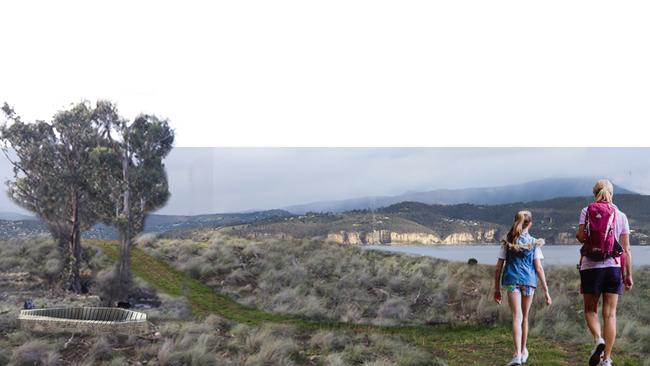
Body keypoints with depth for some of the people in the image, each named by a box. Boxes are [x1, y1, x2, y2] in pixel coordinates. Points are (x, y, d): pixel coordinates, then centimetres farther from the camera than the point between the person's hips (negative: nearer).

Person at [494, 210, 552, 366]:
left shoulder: (507, 242, 6)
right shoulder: (534, 243, 4)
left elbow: (498, 267, 4)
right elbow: (539, 268, -2)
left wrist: (496, 289, 11)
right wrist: (546, 290, 1)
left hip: (512, 281, -1)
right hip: (529, 281, 1)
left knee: (517, 317, -6)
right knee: (524, 317, 16)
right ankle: (523, 350, 32)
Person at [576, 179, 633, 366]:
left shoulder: (587, 211, 2)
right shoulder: (621, 216, 5)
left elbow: (580, 235, -13)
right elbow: (626, 249, 3)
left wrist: (590, 242, 9)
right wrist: (629, 274, 7)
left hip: (590, 266, -1)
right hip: (614, 267, 1)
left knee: (590, 309, 13)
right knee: (610, 314, 4)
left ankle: (598, 339, -13)